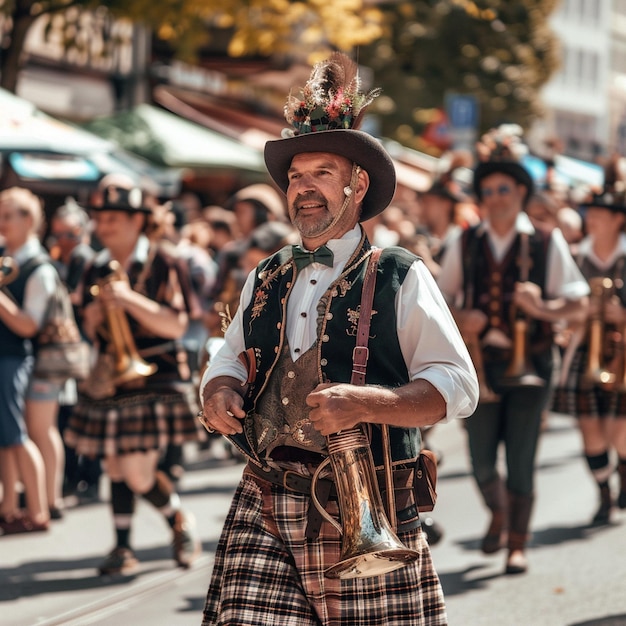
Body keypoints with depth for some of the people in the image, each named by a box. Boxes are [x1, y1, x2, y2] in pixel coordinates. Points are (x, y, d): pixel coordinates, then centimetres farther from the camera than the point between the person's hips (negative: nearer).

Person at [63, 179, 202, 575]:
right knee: (116, 467, 5)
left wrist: (130, 299, -23)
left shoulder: (162, 263, -6)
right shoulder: (97, 269, 10)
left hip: (155, 378, -6)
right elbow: (91, 329, 14)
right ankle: (123, 547, 15)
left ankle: (181, 522, 15)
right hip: (109, 379, 6)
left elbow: (176, 326, -13)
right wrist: (96, 311, -9)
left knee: (138, 474, -10)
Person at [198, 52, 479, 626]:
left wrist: (363, 402, -21)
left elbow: (456, 386, -6)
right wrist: (221, 392, 2)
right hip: (263, 512, 3)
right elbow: (230, 359, 27)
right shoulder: (265, 280, 17)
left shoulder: (399, 277, 1)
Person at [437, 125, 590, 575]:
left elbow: (578, 304, -1)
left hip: (530, 366, -2)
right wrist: (459, 319, -9)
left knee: (521, 462, -3)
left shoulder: (547, 243, -2)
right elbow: (441, 299, 13)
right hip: (481, 365, 2)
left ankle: (518, 543, 13)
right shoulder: (465, 245, 5)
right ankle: (499, 515, 37)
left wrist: (541, 308, -20)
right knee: (482, 463, 6)